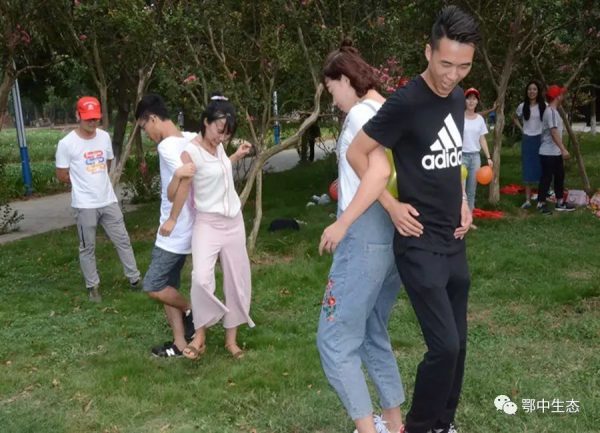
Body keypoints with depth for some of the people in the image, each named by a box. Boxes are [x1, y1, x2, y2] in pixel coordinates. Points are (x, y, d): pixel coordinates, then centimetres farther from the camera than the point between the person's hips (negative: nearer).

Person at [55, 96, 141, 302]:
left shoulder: (104, 136, 1)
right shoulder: (67, 143, -14)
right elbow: (62, 175, -6)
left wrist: (98, 180, 11)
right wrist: (84, 183, 4)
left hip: (108, 201, 5)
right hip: (84, 205, -4)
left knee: (122, 240, 10)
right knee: (88, 247, 8)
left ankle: (134, 278, 21)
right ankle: (92, 286, 21)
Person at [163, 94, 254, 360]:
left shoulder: (219, 146, 2)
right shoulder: (191, 152, -18)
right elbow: (175, 192, -15)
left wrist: (237, 155, 18)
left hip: (234, 221, 7)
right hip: (207, 223, -7)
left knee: (237, 279, 8)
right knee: (202, 278, -24)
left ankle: (231, 337, 21)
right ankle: (200, 333, -2)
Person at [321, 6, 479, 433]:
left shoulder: (458, 99, 7)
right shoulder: (406, 102, -16)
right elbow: (358, 153, -9)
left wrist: (462, 202, 9)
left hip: (455, 242, 7)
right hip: (420, 245, -7)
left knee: (458, 343, 13)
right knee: (444, 345, -8)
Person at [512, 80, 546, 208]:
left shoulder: (544, 106, -4)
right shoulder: (522, 106, 1)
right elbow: (515, 118, 18)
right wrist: (521, 129, 7)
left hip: (541, 139, -1)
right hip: (527, 139, 1)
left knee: (541, 168, 2)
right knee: (527, 169, 1)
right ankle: (527, 199, 4)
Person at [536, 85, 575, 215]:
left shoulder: (553, 110, 14)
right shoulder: (551, 111, -19)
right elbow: (554, 132, -26)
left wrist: (561, 150, 24)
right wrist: (564, 149, -27)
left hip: (555, 153, 11)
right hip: (548, 153, -11)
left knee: (559, 177, 15)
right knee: (546, 178, -3)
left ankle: (560, 203, 23)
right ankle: (541, 204, 7)